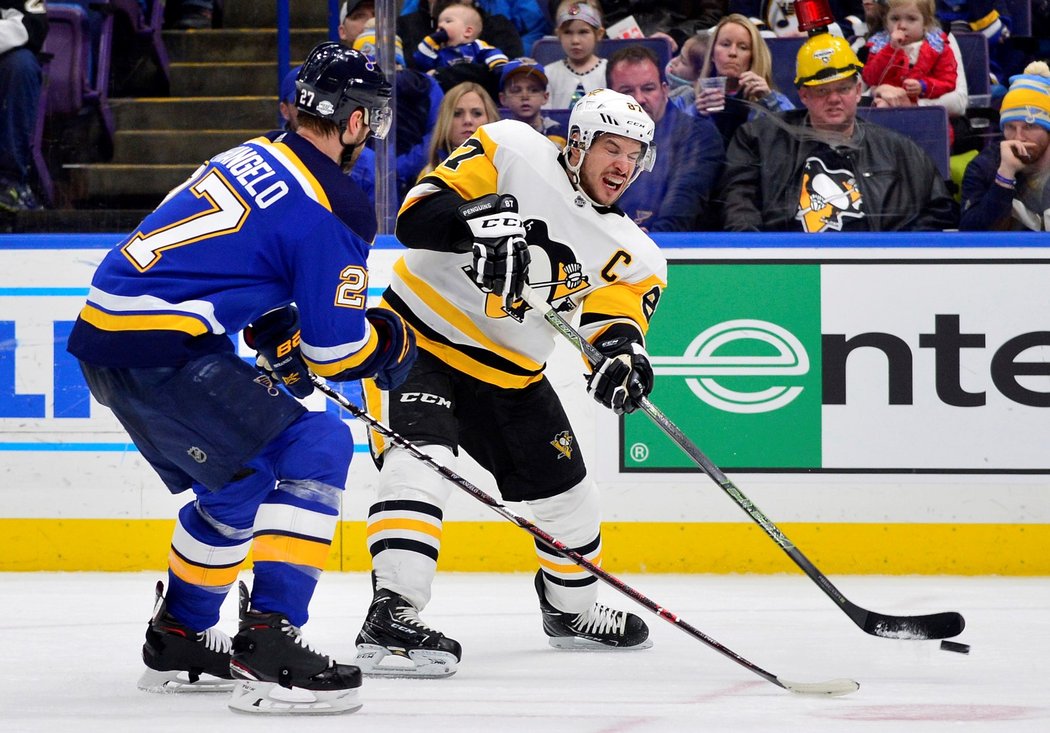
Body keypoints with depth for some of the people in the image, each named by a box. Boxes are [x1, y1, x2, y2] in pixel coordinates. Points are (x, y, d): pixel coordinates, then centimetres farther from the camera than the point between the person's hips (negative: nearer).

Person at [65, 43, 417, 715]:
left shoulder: (255, 157, 18)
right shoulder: (332, 206, -10)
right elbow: (336, 349, -8)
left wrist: (278, 334, 30)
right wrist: (394, 342, 11)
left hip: (102, 335, 9)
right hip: (163, 351, -9)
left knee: (238, 477, 24)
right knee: (313, 452, -9)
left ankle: (180, 637, 34)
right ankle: (268, 642, -17)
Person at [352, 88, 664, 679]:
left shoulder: (631, 255, -1)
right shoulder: (514, 154, -15)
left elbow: (611, 329, -9)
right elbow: (417, 214, -22)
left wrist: (623, 355, -34)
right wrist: (474, 224, -42)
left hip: (509, 374, 7)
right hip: (419, 337, -6)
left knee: (569, 495, 15)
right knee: (421, 462, -29)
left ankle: (572, 609, 42)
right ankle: (391, 619, -33)